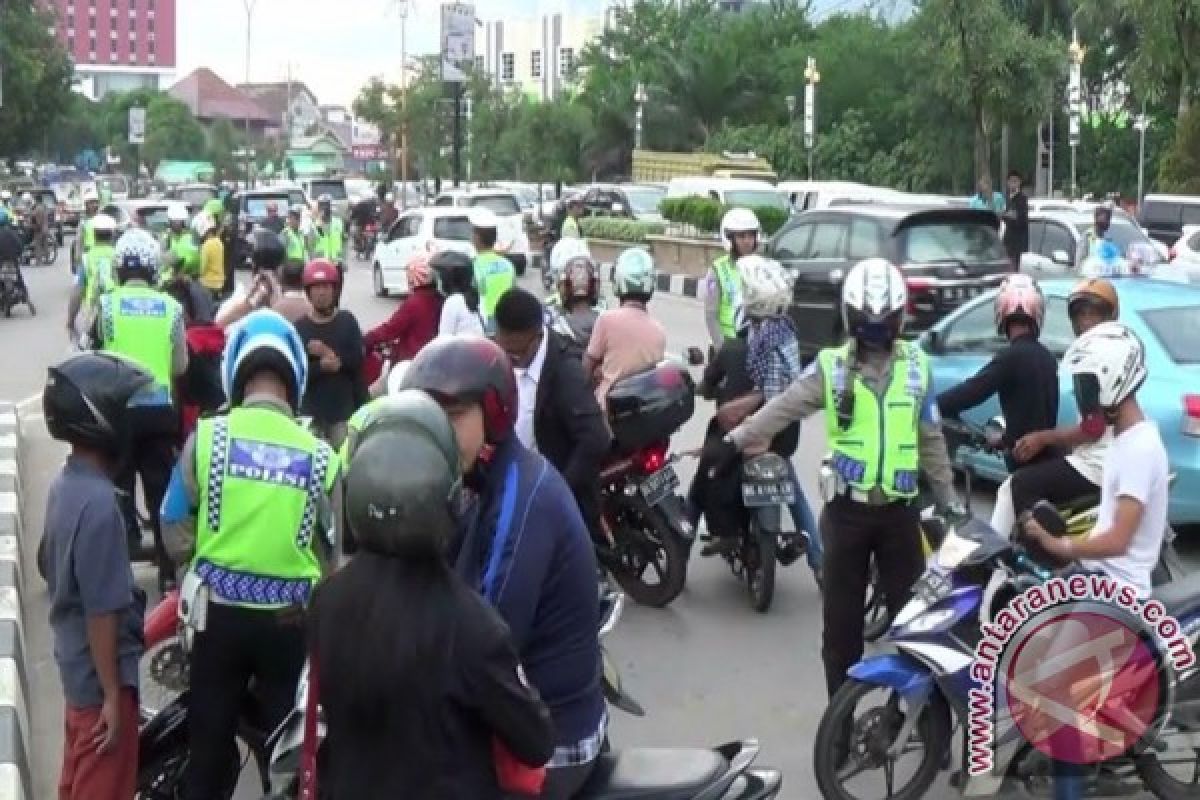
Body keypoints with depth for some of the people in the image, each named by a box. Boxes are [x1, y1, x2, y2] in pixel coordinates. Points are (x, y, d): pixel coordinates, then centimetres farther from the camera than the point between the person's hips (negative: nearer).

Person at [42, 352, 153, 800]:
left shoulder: (65, 485, 2)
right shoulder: (98, 502, -26)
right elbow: (102, 611, -24)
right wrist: (113, 695, -18)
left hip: (76, 663, 9)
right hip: (102, 673, -9)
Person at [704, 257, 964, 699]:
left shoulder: (917, 366, 5)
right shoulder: (831, 365, -2)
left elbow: (931, 439, 12)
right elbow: (783, 408, -13)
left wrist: (950, 499, 14)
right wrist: (735, 440, -26)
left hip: (900, 508, 1)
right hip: (847, 508, -1)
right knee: (842, 616, 6)